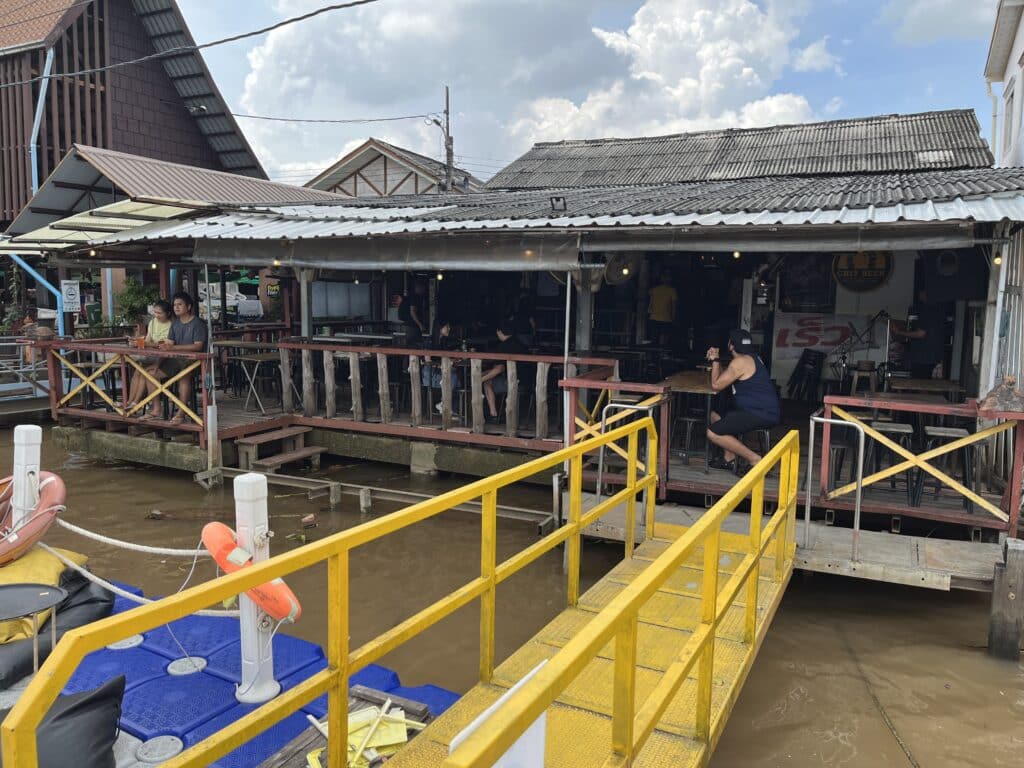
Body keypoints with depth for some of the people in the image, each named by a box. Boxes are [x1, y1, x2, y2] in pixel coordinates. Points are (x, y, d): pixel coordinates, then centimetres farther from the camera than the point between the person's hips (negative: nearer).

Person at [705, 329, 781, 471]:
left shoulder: (740, 361, -15)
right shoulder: (750, 358, 18)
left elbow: (716, 385, -11)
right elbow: (725, 375, 26)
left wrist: (715, 360, -1)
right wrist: (715, 360, 13)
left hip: (762, 414, -11)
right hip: (767, 411, 11)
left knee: (713, 432, -14)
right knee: (715, 415, 22)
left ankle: (755, 460, -10)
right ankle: (730, 459, 19)